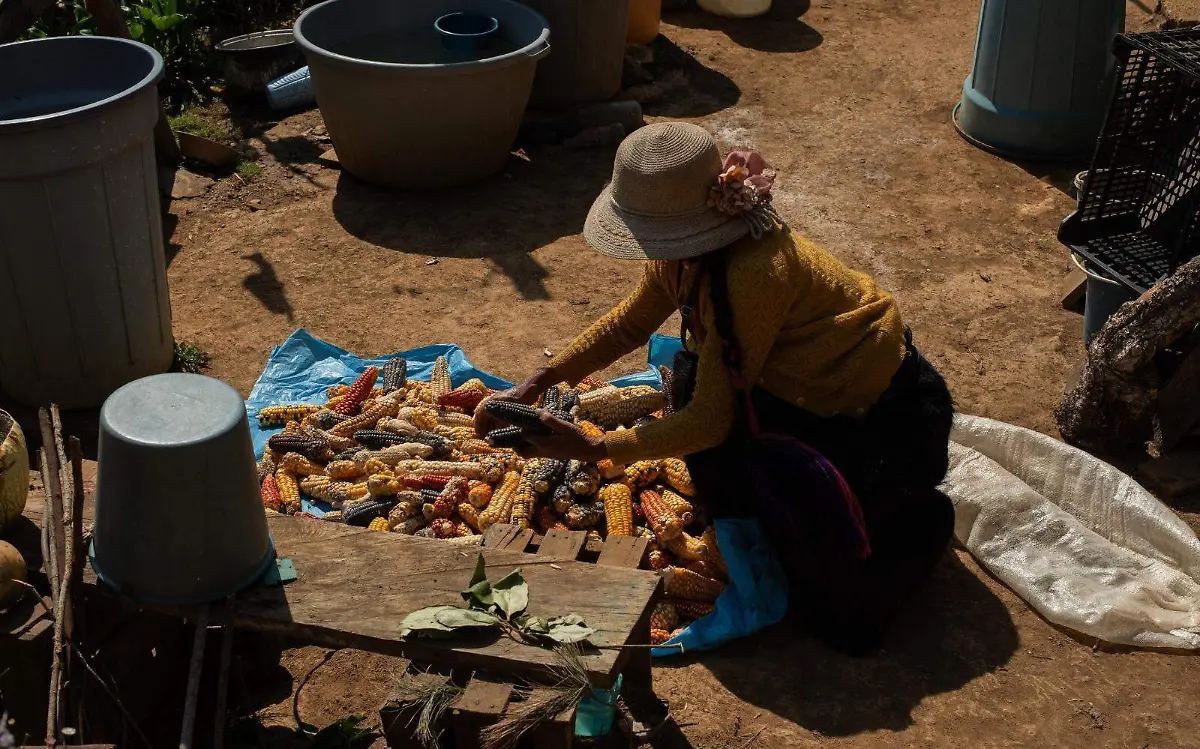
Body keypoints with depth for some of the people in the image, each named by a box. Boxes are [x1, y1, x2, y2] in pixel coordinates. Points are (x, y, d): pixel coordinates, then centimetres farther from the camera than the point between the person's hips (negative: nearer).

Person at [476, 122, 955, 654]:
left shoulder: (755, 274, -35)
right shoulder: (683, 252, -9)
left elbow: (710, 419, -28)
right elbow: (631, 322, 9)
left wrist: (592, 448, -25)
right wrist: (538, 383, 1)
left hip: (887, 424, -8)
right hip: (816, 389, 9)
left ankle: (917, 524, 9)